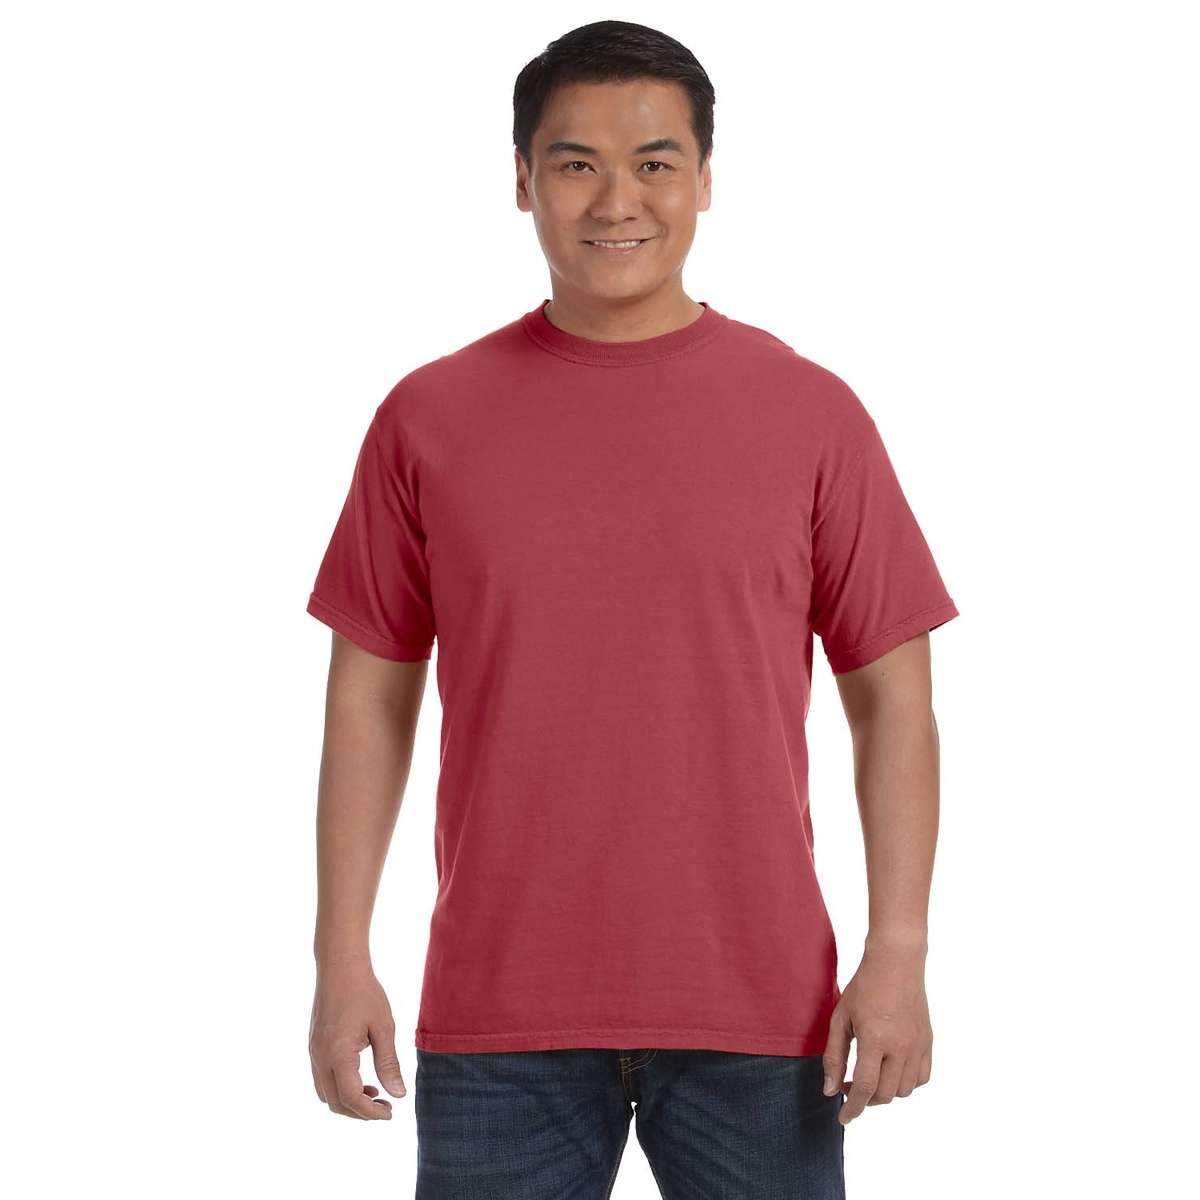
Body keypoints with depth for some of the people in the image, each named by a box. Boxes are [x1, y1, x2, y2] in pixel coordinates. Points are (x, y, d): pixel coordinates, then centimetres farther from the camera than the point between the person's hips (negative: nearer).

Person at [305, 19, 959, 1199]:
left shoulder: (811, 414, 2)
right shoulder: (428, 418, 4)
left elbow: (892, 700, 3)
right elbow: (371, 697, 6)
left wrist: (899, 955, -5)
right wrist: (341, 957, 1)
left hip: (757, 1012, 0)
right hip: (498, 1011, 1)